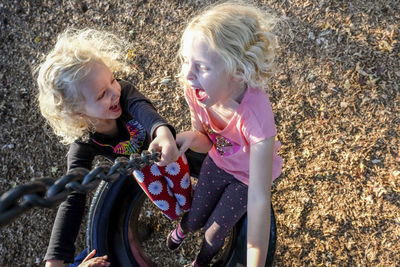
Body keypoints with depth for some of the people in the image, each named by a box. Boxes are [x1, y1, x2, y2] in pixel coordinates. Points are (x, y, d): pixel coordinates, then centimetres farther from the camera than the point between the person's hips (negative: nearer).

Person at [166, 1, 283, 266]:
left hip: (249, 175, -3)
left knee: (214, 232, 11)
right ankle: (183, 228, 61)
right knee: (195, 219, 19)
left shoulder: (255, 116, -45)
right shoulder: (195, 90, -29)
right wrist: (193, 137, -37)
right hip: (218, 163, 3)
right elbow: (207, 143, -13)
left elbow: (259, 198, -45)